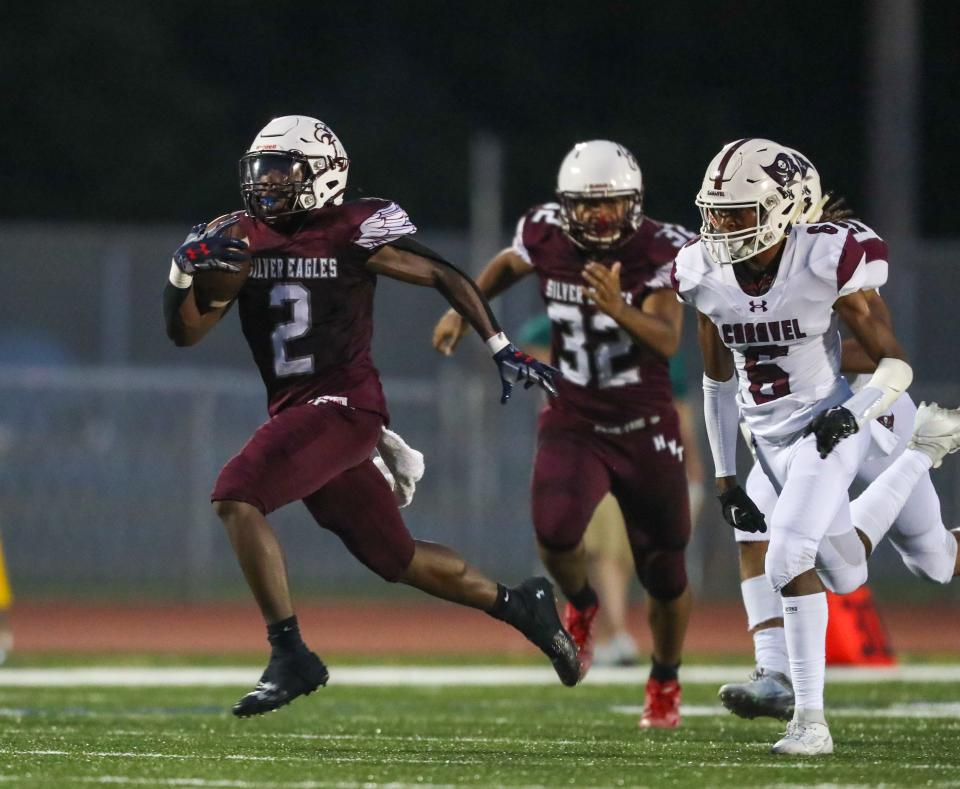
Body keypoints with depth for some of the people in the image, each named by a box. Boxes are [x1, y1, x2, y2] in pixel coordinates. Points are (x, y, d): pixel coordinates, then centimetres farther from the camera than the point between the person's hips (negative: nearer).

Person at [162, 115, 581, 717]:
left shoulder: (354, 232, -8)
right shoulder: (240, 239, 8)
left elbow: (445, 277, -2)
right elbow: (186, 332, 8)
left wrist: (503, 351, -5)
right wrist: (188, 271, -11)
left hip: (344, 404, -7)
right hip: (295, 412, 7)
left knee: (237, 497, -24)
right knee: (398, 559, 14)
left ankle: (290, 655, -19)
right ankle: (518, 606, 34)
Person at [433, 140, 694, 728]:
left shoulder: (660, 251, -16)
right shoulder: (548, 237, -8)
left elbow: (667, 342, -28)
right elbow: (511, 263, 18)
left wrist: (618, 308, -45)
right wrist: (464, 309, 11)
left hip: (646, 430, -1)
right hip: (572, 425, 1)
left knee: (666, 576, 7)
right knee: (556, 534, -26)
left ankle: (666, 681, 36)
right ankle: (581, 606, 9)